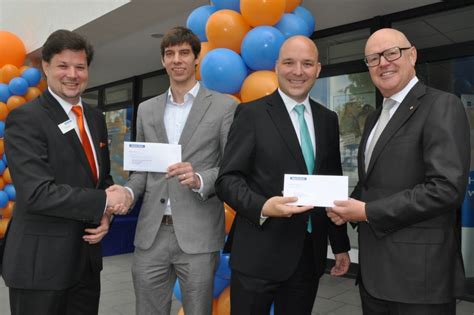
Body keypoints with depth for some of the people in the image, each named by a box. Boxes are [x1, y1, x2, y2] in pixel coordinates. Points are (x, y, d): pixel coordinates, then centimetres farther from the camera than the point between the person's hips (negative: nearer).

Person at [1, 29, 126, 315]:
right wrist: (103, 202, -18)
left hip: (87, 257, 6)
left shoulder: (95, 117, 9)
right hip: (41, 261, -6)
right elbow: (37, 193, -22)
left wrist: (105, 216, -4)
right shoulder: (25, 119, -13)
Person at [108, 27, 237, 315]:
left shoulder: (224, 106, 0)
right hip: (151, 233, 4)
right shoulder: (147, 110, 13)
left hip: (197, 234, -3)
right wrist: (129, 191, -5)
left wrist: (200, 180, -21)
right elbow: (142, 167, 15)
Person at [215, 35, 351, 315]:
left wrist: (341, 245, 13)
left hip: (310, 254, 5)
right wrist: (262, 206, -27)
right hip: (259, 254, -4)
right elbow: (228, 179, -9)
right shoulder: (251, 113, -5)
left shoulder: (328, 119, 10)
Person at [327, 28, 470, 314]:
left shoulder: (442, 106, -11)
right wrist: (349, 206, -1)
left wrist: (368, 212, -17)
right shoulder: (375, 118, 14)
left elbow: (447, 187, -21)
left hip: (418, 271, -7)